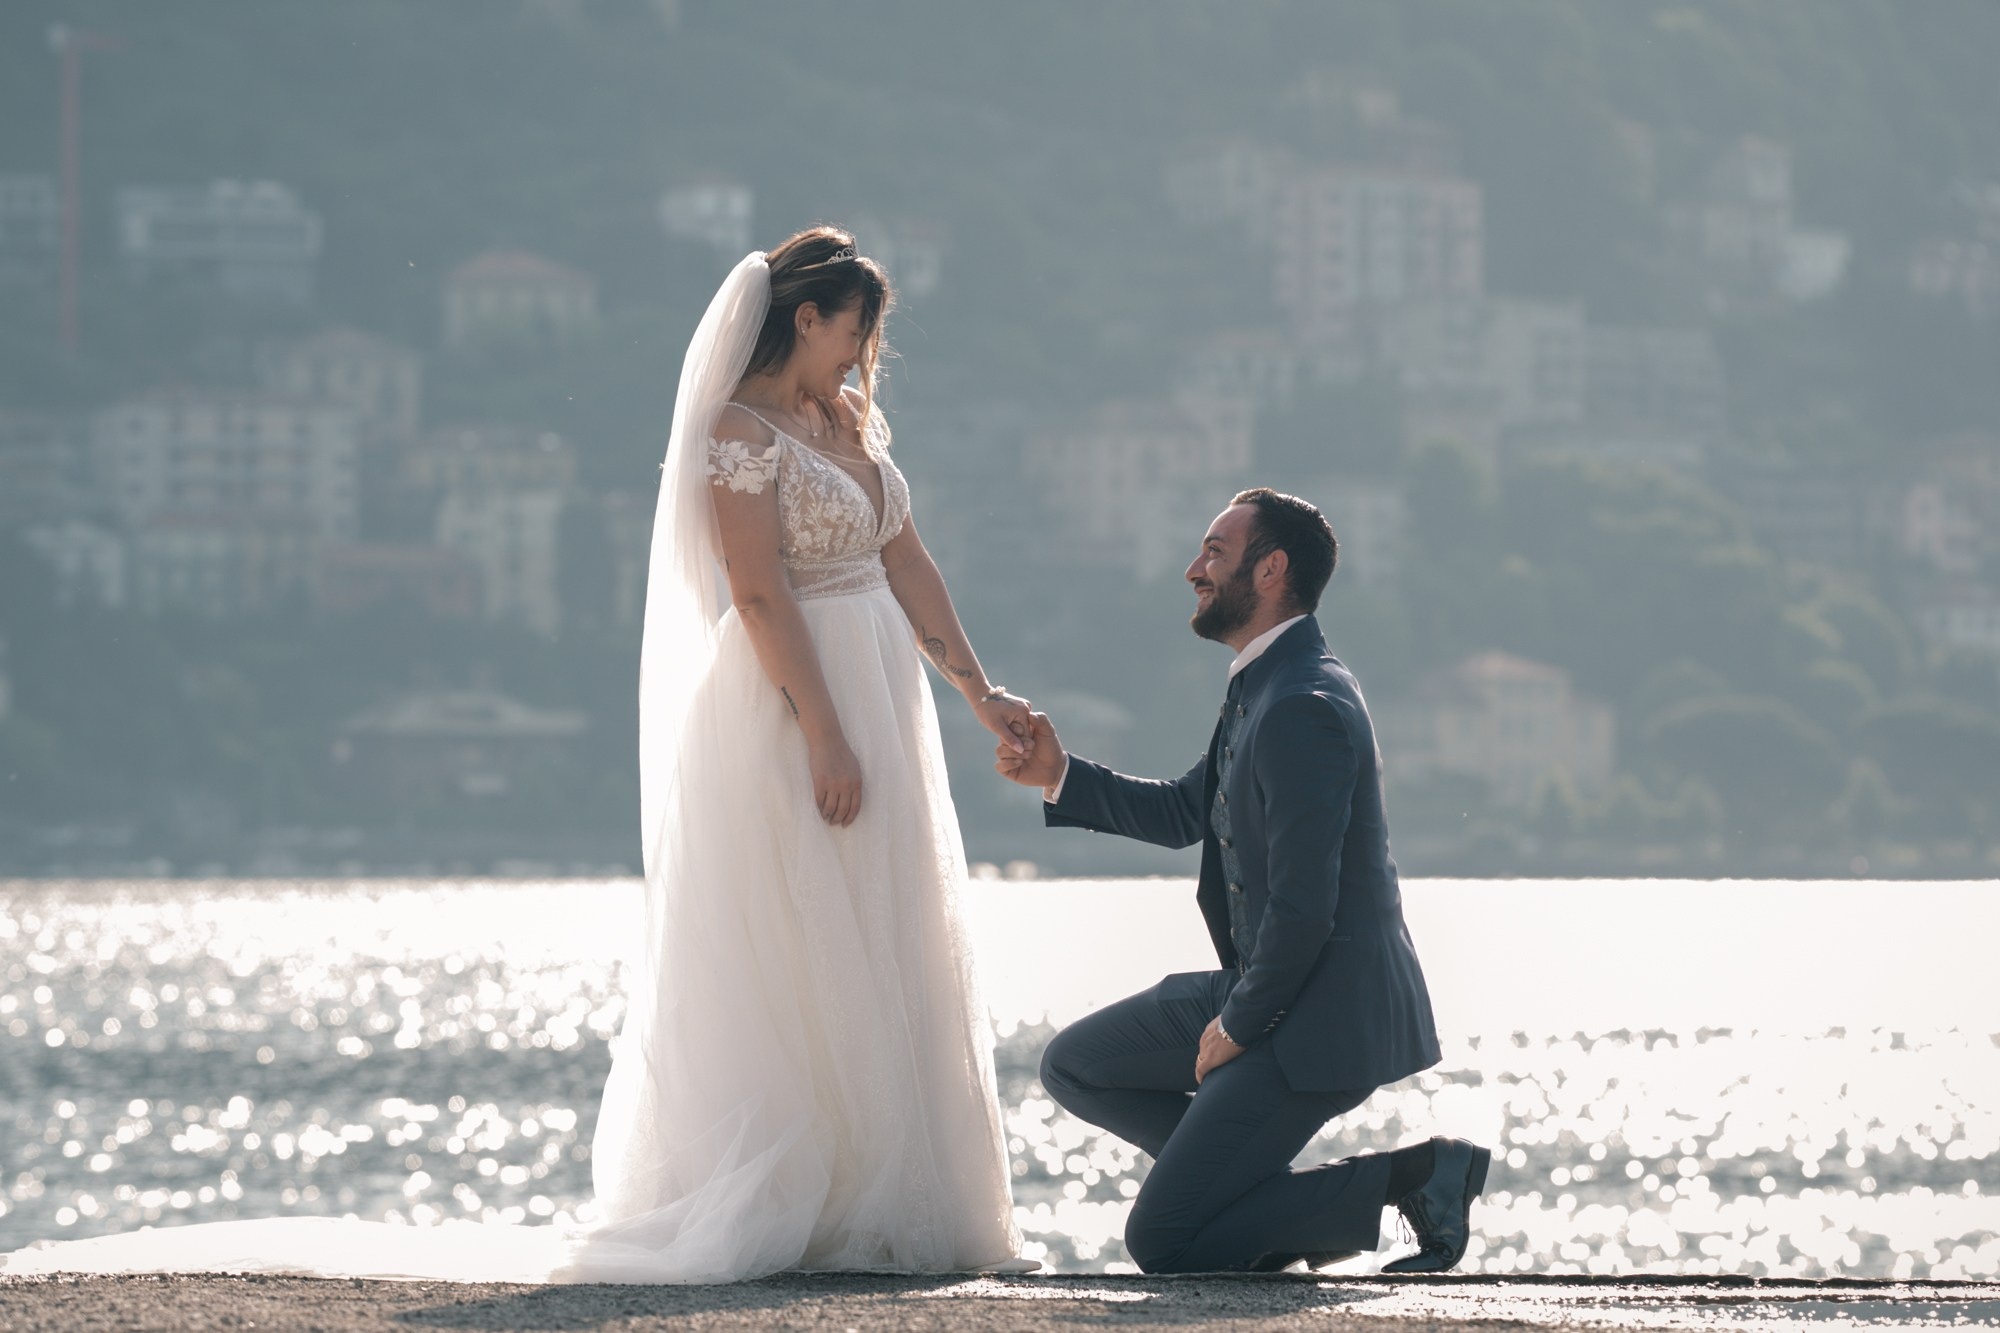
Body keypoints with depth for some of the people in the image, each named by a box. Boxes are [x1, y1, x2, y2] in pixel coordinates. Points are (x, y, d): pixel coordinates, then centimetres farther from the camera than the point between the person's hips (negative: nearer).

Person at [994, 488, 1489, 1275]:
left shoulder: (1303, 709, -24)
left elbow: (1302, 909, -25)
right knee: (1074, 1068, 17)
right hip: (1260, 990, 10)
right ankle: (1275, 1193, 11)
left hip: (1321, 1017, -10)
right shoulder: (1264, 686, 9)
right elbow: (1186, 812, 23)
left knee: (1160, 1241, -10)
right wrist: (1061, 778, 13)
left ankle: (1408, 1180, -6)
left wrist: (1239, 1025, -12)